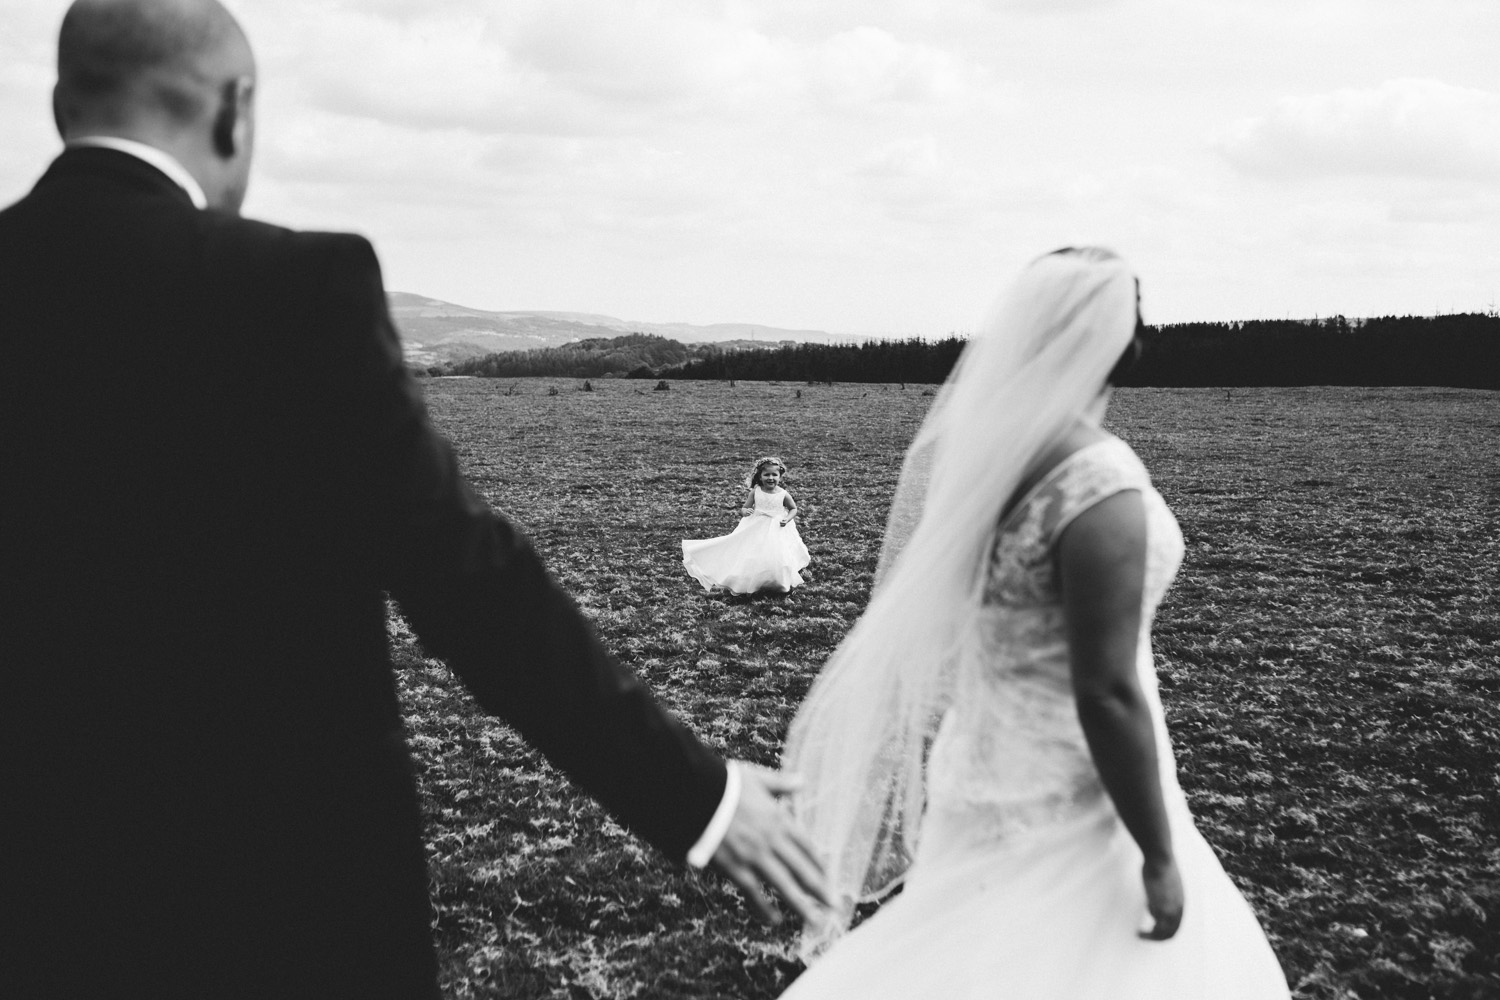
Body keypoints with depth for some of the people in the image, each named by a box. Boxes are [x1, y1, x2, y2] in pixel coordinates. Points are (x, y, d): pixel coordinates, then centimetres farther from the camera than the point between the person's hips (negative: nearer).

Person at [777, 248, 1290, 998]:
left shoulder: (973, 441, -3)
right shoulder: (1099, 483, -25)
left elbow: (932, 611, 6)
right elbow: (1107, 694, -25)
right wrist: (1159, 858, -15)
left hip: (989, 765, 8)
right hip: (1064, 803, -7)